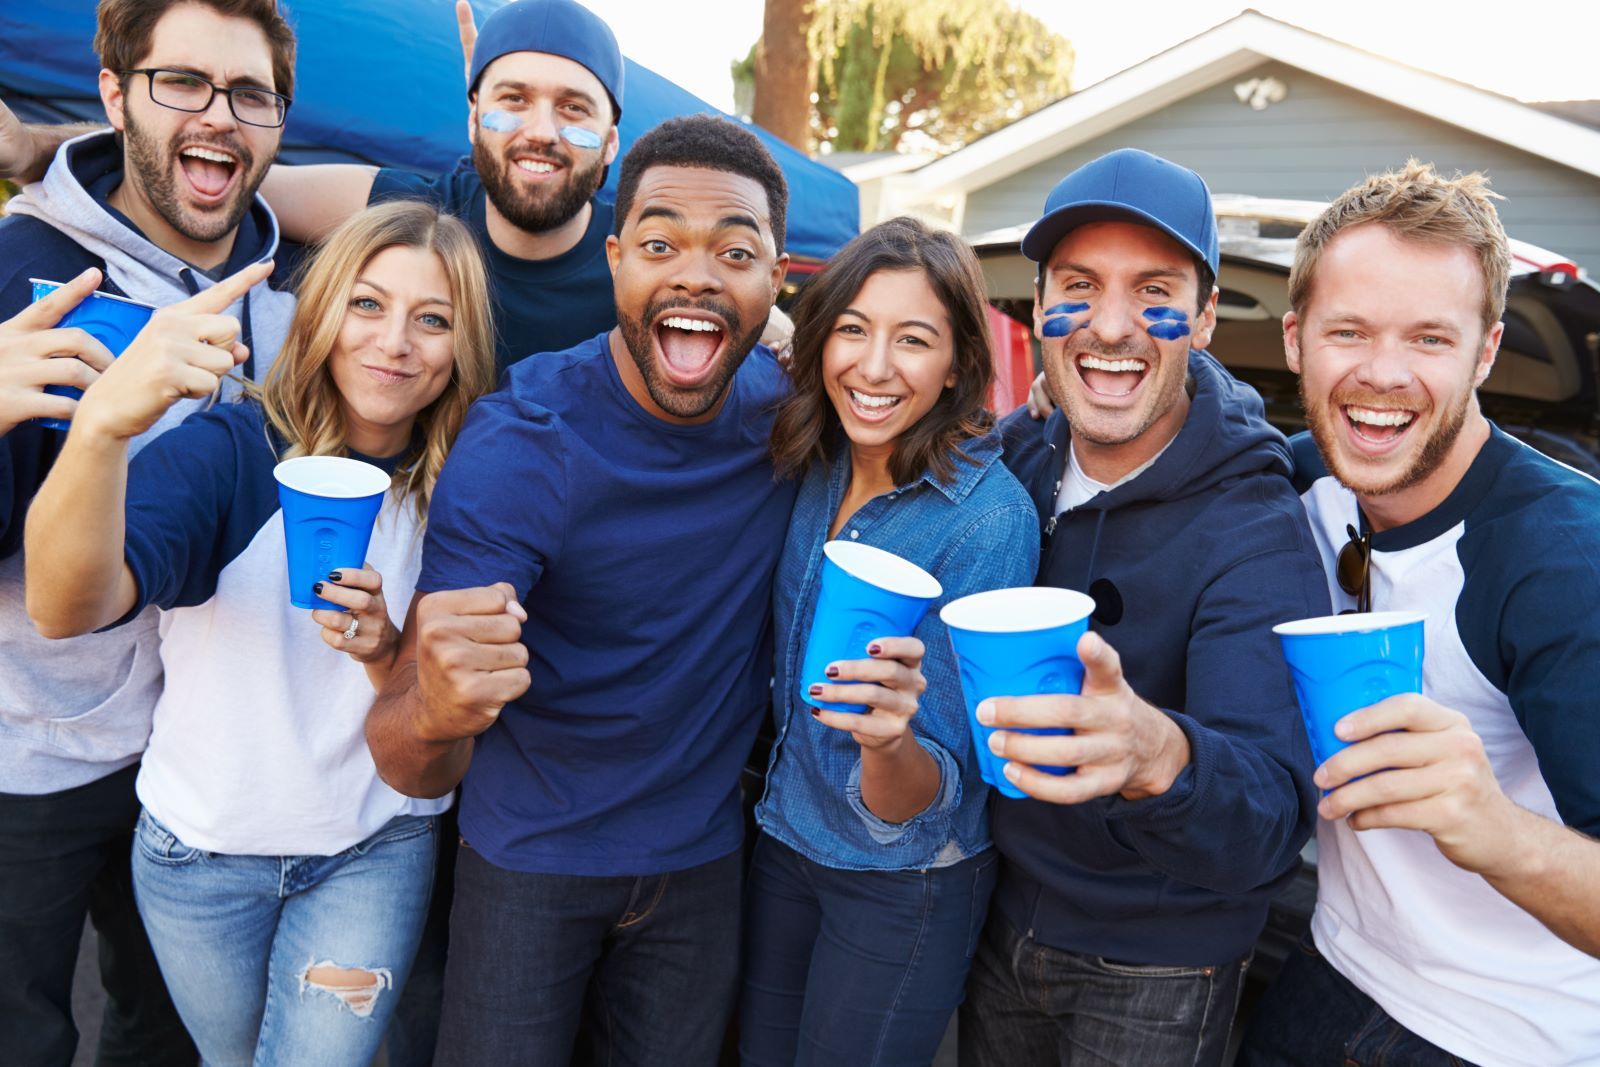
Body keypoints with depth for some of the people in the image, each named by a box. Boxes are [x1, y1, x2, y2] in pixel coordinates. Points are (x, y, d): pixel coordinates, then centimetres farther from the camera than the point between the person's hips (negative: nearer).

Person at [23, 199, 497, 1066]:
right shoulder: (226, 449, -18)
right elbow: (67, 608, -35)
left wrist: (385, 652, -28)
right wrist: (103, 423, -53)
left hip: (373, 854, 0)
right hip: (200, 848, 0)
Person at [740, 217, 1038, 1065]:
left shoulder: (988, 517, -25)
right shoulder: (818, 466, -7)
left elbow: (910, 807, -24)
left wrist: (890, 740, -44)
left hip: (907, 883, -5)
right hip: (783, 840, 6)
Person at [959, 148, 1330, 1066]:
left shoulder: (1256, 528, -24)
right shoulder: (1017, 457, -8)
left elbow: (1272, 826, -33)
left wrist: (1158, 757, -54)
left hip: (1157, 975, -4)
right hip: (1003, 918, 4)